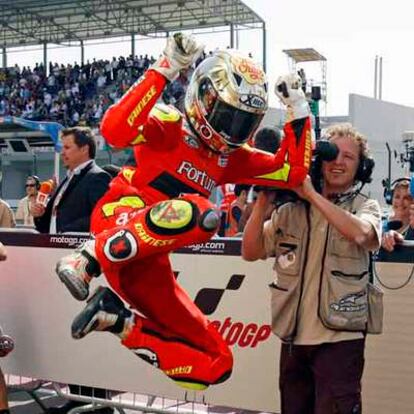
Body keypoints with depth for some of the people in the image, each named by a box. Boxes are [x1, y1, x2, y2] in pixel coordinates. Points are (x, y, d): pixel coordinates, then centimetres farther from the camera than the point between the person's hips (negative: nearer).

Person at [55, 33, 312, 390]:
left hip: (150, 256, 7)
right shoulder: (171, 125, -1)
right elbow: (114, 130, -21)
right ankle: (87, 259, -30)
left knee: (216, 364, 3)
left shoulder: (231, 157, 19)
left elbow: (293, 172, 17)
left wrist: (298, 107, 13)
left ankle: (116, 319, 2)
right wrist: (163, 71, -20)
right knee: (199, 213, -40)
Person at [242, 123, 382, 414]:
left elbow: (360, 234, -22)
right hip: (293, 338, 4)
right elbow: (251, 252, 4)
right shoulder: (291, 210, 8)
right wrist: (263, 202, -7)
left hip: (339, 338, -4)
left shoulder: (366, 207, 2)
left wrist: (312, 195, -18)